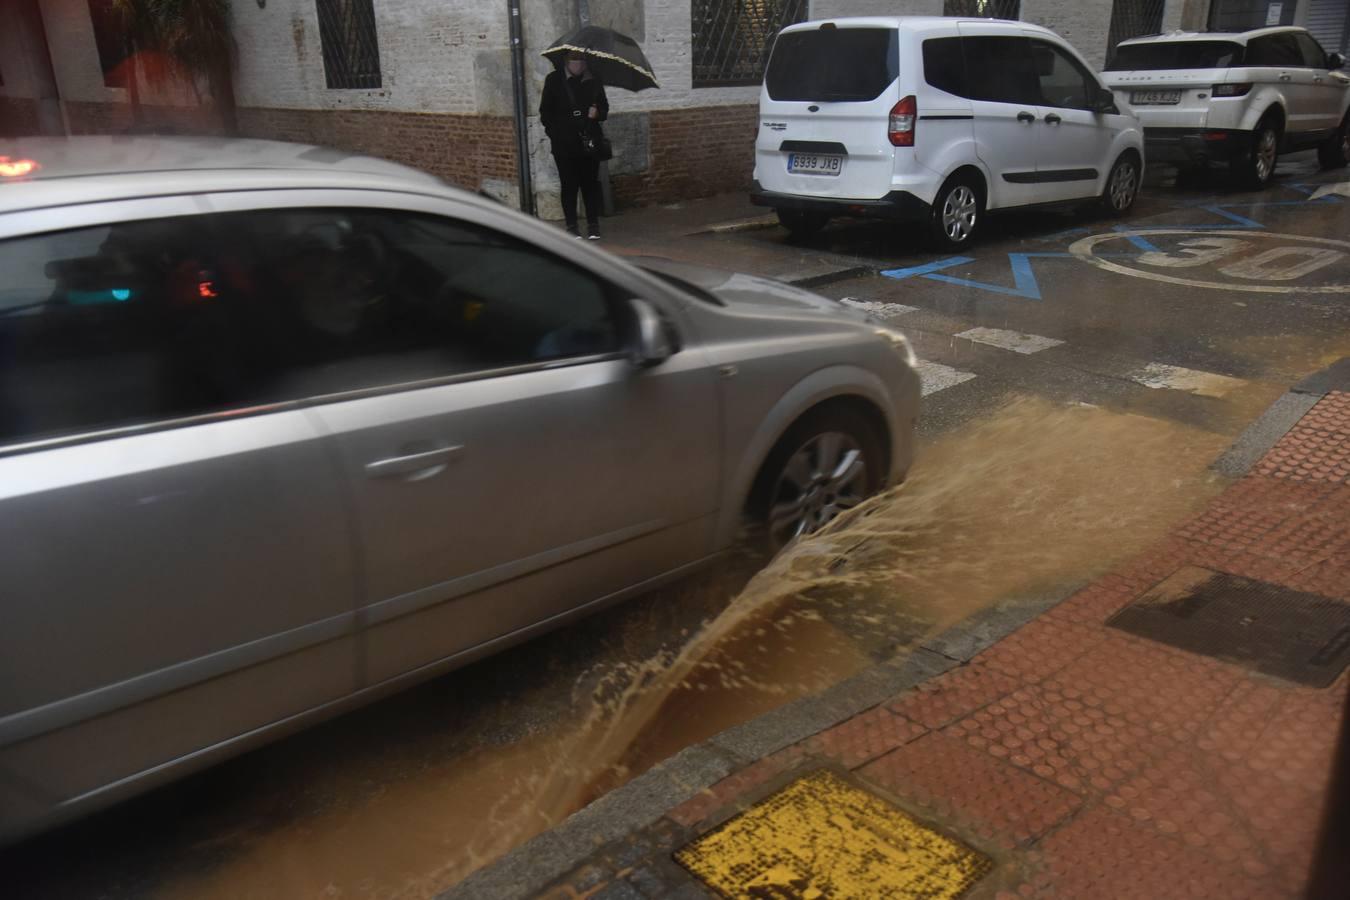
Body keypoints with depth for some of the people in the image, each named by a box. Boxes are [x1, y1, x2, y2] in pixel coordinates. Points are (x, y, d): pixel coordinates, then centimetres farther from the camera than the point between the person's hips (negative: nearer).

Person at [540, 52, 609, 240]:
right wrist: (553, 132, -5)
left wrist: (597, 112, -6)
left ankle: (593, 225, 9)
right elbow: (545, 112, 6)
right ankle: (571, 226, 7)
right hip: (564, 144, -1)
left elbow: (605, 108, 16)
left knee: (590, 183, 1)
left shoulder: (593, 81, 9)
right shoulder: (554, 80, 5)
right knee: (569, 184, 0)